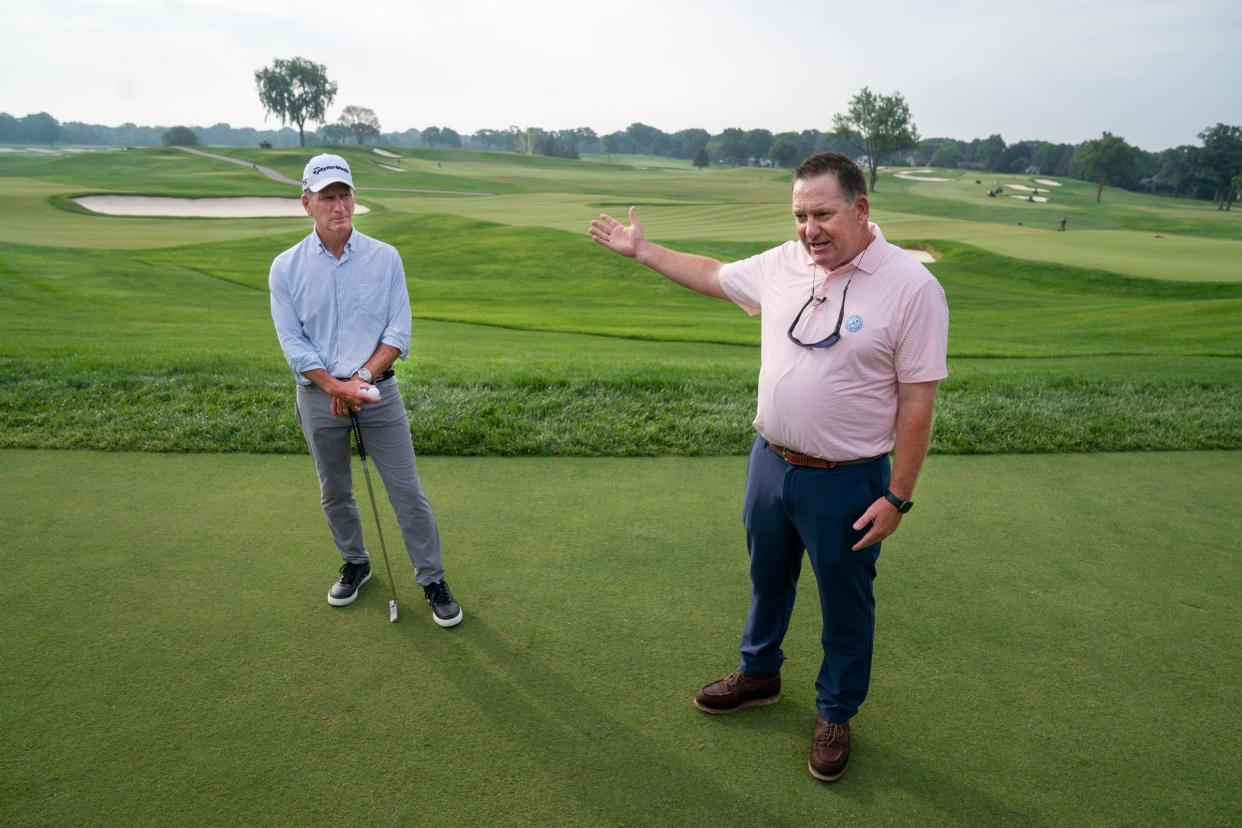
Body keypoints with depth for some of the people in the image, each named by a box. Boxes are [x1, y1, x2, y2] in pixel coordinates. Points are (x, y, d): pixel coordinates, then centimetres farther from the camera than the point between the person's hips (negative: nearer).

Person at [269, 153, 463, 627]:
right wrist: (335, 386, -16)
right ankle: (355, 564, 38)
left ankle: (432, 580, 13)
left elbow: (399, 331, -4)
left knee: (407, 490, 0)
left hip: (378, 390, -1)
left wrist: (362, 376, -15)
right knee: (335, 493, 15)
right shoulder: (286, 268, -2)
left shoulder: (385, 257, -3)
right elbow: (293, 342, -5)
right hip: (318, 396, 1)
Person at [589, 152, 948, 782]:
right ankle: (759, 675, 50)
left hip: (847, 482, -5)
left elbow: (917, 401, -15)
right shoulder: (783, 263, -2)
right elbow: (712, 275, 17)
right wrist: (641, 250, 18)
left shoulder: (911, 287, -17)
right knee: (767, 579, 24)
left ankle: (836, 714, 39)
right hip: (770, 463, 5)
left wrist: (897, 496, -14)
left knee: (845, 604, 14)